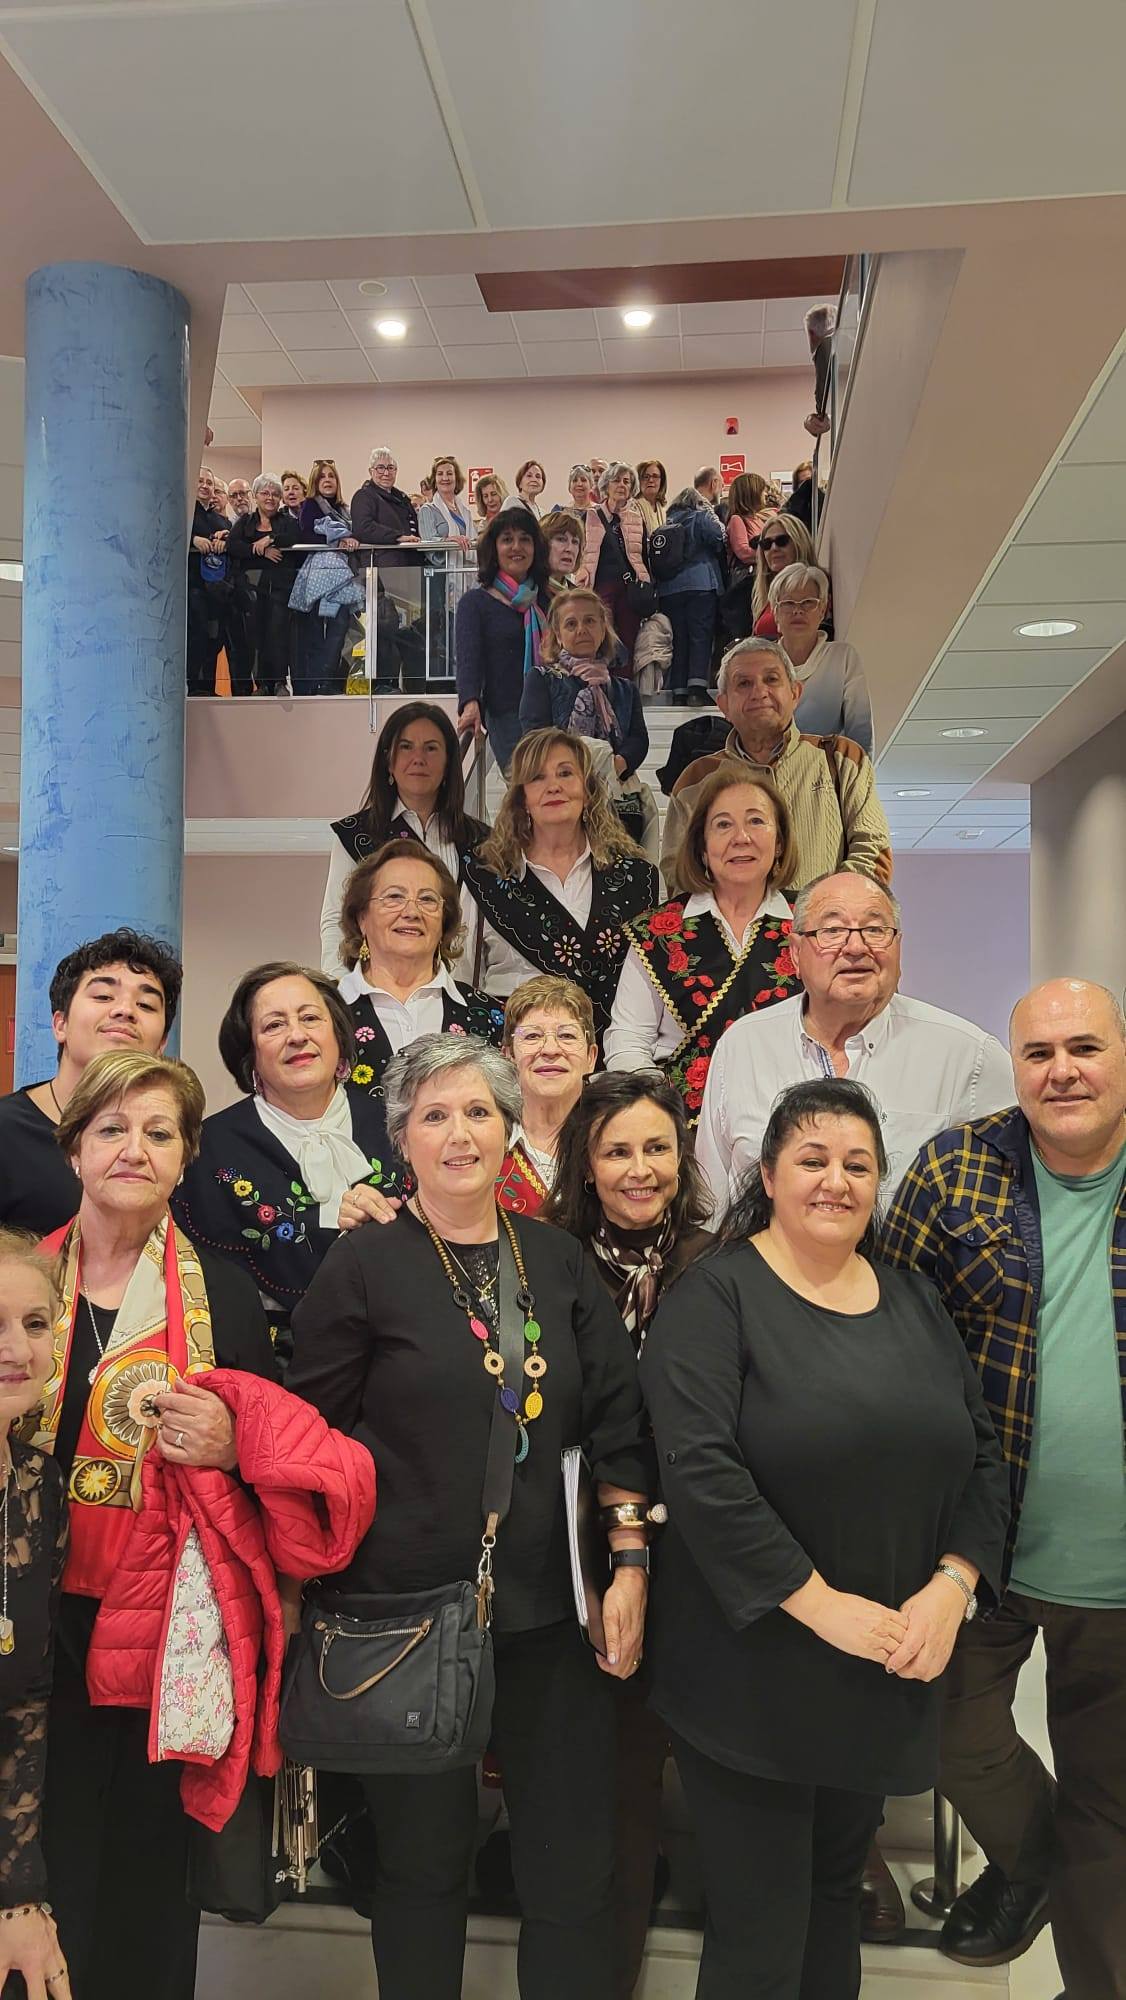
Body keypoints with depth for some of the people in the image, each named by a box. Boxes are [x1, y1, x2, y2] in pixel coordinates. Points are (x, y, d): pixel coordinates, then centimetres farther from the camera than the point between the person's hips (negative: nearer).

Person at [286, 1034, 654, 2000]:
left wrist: (630, 1564, 1)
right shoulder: (365, 1265, -6)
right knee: (424, 1859, 15)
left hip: (552, 1604, 3)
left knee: (578, 1865, 12)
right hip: (409, 1604, -2)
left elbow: (617, 1421, 6)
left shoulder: (560, 1260, 4)